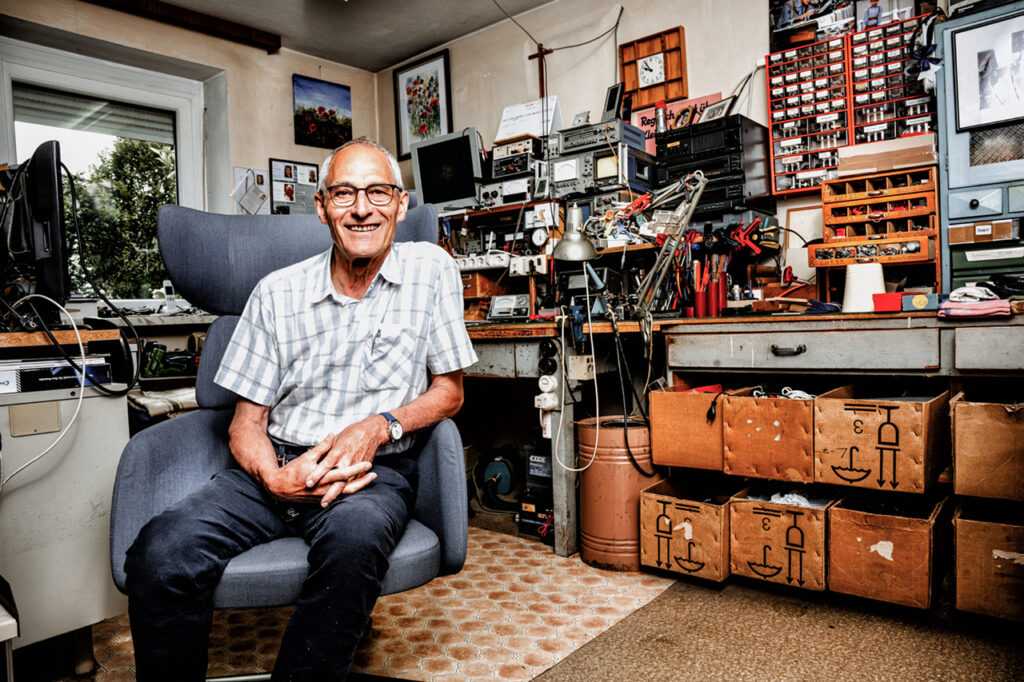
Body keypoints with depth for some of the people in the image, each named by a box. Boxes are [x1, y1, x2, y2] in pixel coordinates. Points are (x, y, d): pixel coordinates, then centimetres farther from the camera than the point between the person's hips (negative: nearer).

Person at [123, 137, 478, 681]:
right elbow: (246, 421, 7)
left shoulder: (431, 270, 2)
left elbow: (448, 391, 6)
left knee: (354, 534, -36)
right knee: (160, 551, -23)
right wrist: (274, 477, -15)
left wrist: (379, 426, -13)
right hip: (279, 467, 2)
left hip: (375, 471, -2)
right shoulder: (277, 293, 6)